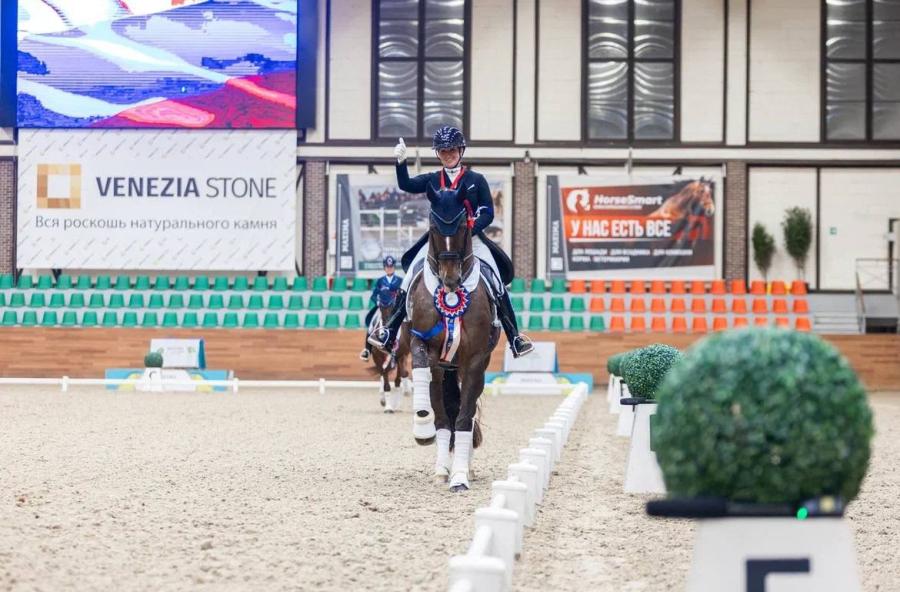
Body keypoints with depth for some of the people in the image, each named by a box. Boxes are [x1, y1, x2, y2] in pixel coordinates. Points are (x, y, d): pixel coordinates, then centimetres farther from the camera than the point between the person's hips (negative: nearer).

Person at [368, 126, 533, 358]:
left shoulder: (476, 180, 4)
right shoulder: (432, 180, 9)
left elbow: (488, 214, -1)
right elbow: (406, 185, -7)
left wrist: (469, 230, -18)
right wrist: (401, 162, -24)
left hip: (471, 238, -2)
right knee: (409, 281, -12)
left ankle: (515, 338, -9)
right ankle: (389, 332, -6)